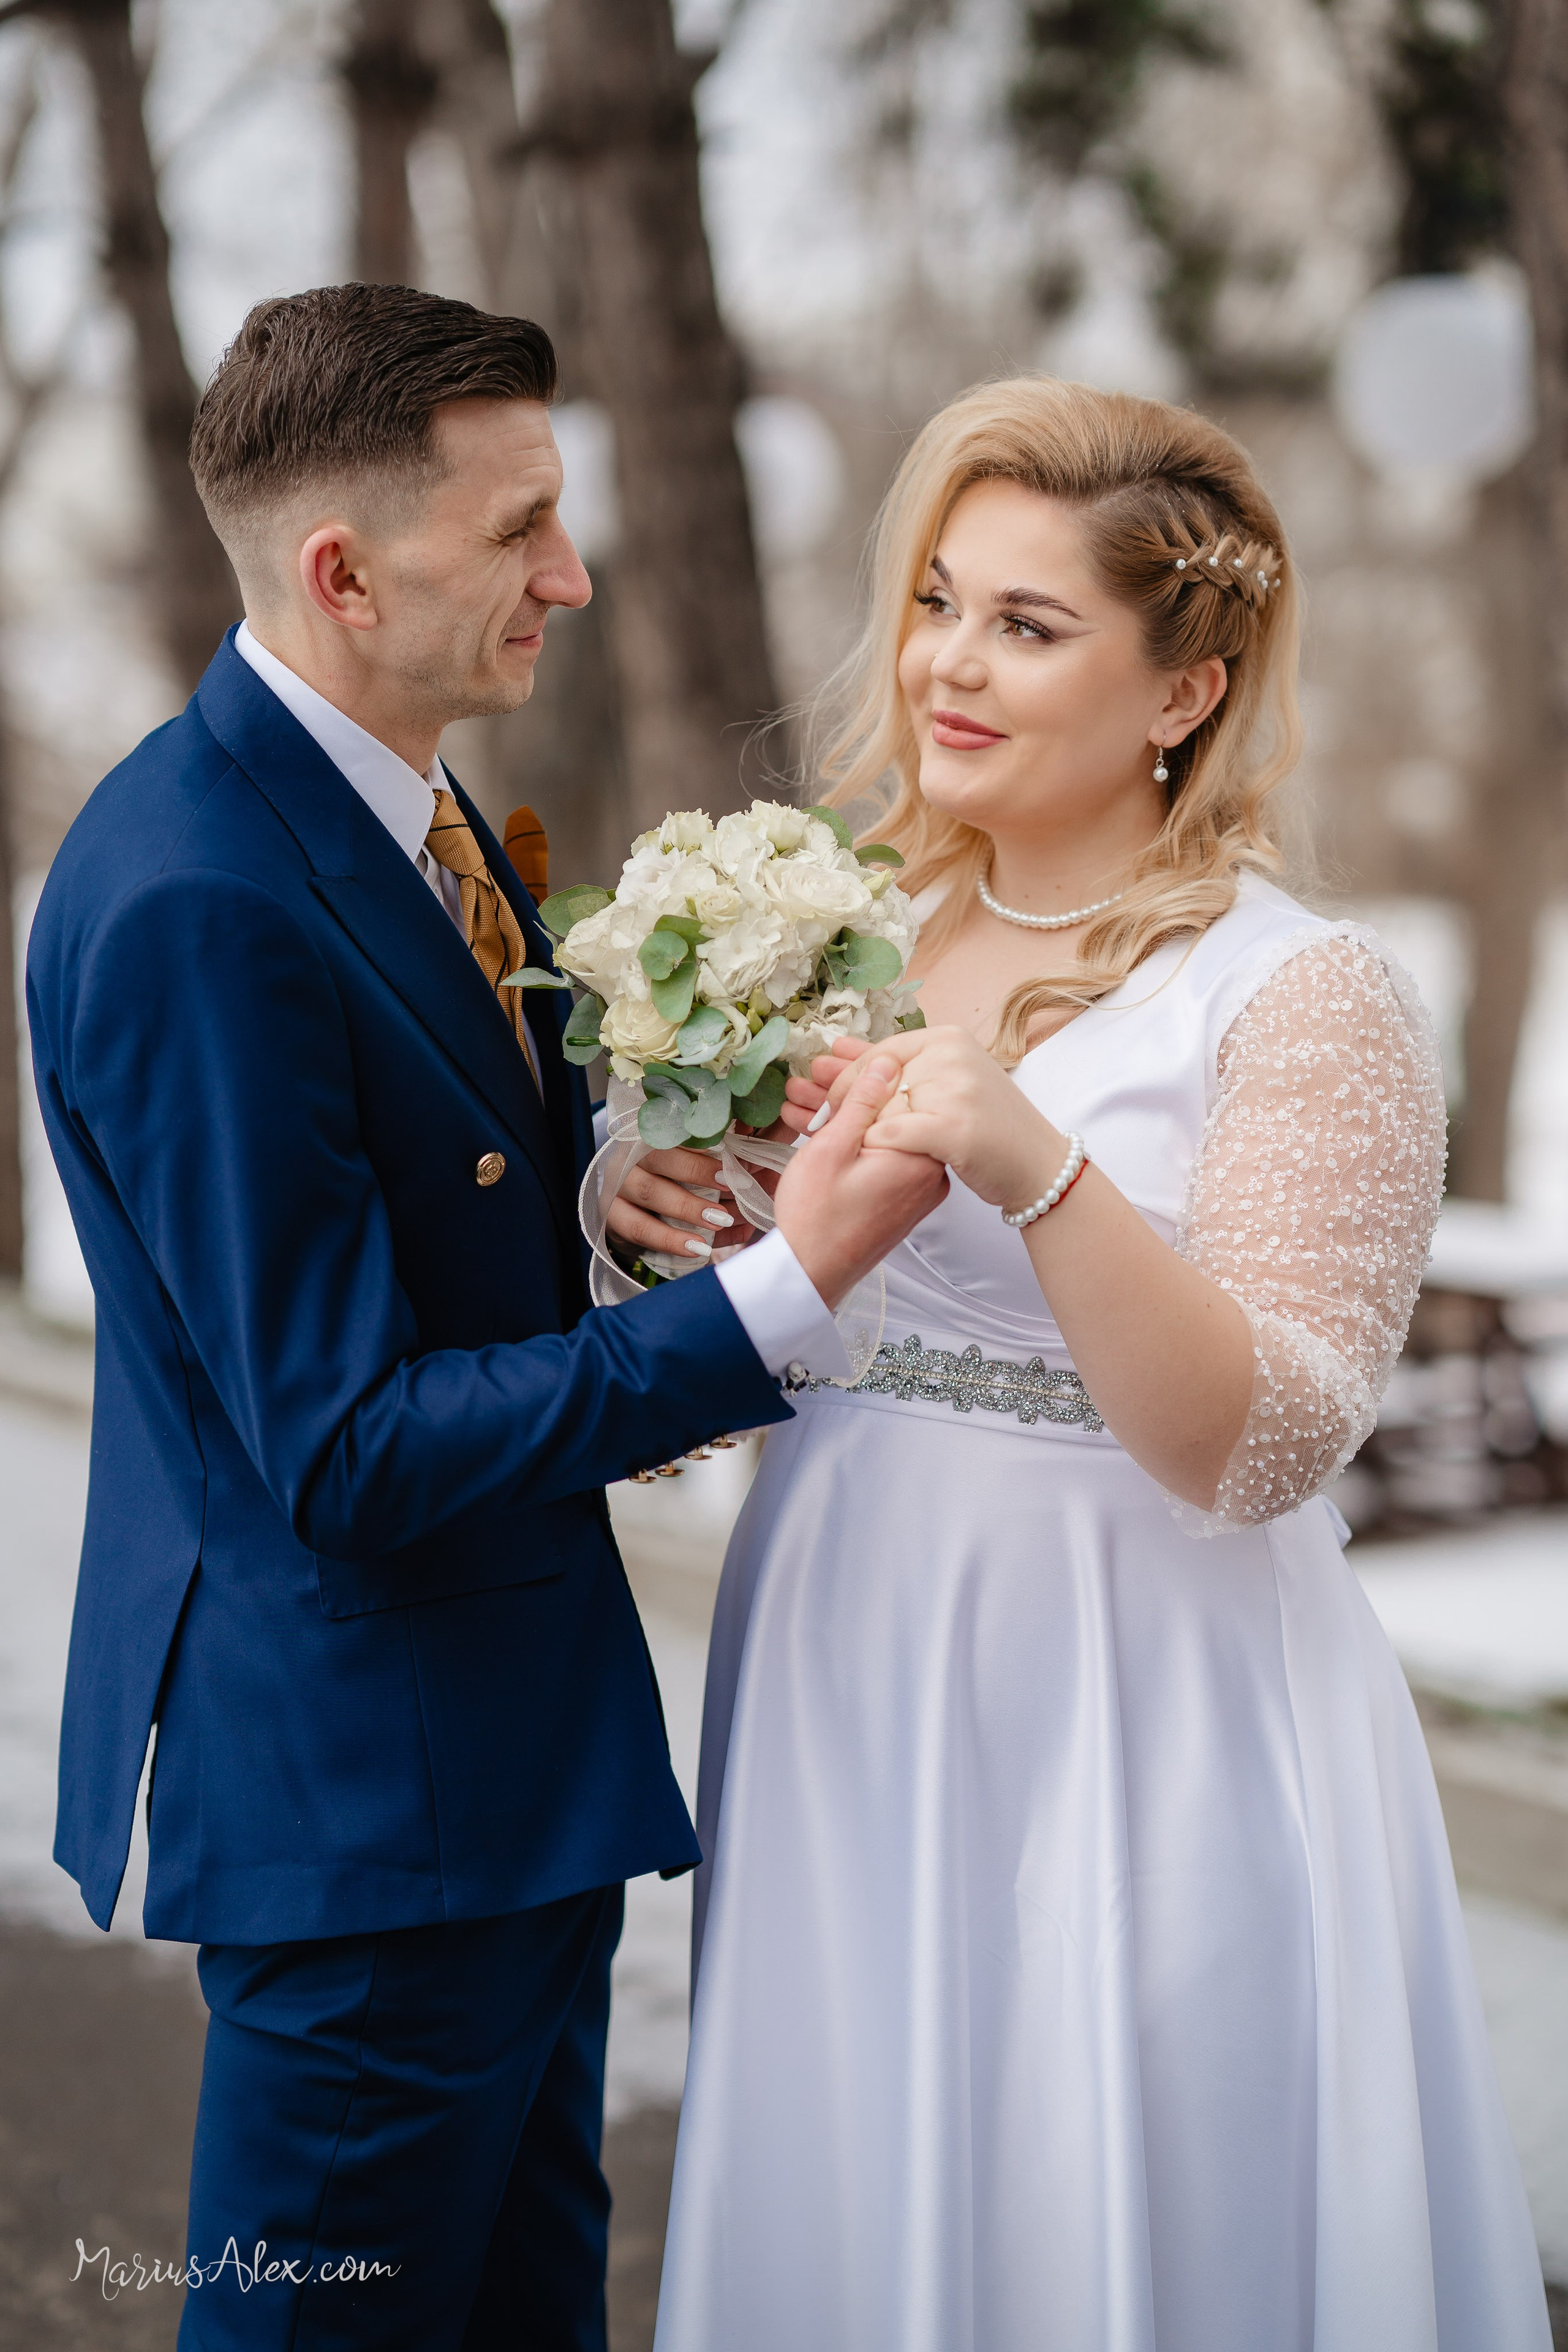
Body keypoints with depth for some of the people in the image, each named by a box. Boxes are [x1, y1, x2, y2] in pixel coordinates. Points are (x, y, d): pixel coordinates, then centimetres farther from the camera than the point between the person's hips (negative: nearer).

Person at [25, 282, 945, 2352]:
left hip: (512, 1733, 9)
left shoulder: (396, 804, 4)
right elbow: (353, 1455, -25)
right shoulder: (190, 900, -25)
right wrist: (784, 1290, -29)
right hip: (362, 1782, -9)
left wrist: (610, 1172, -5)